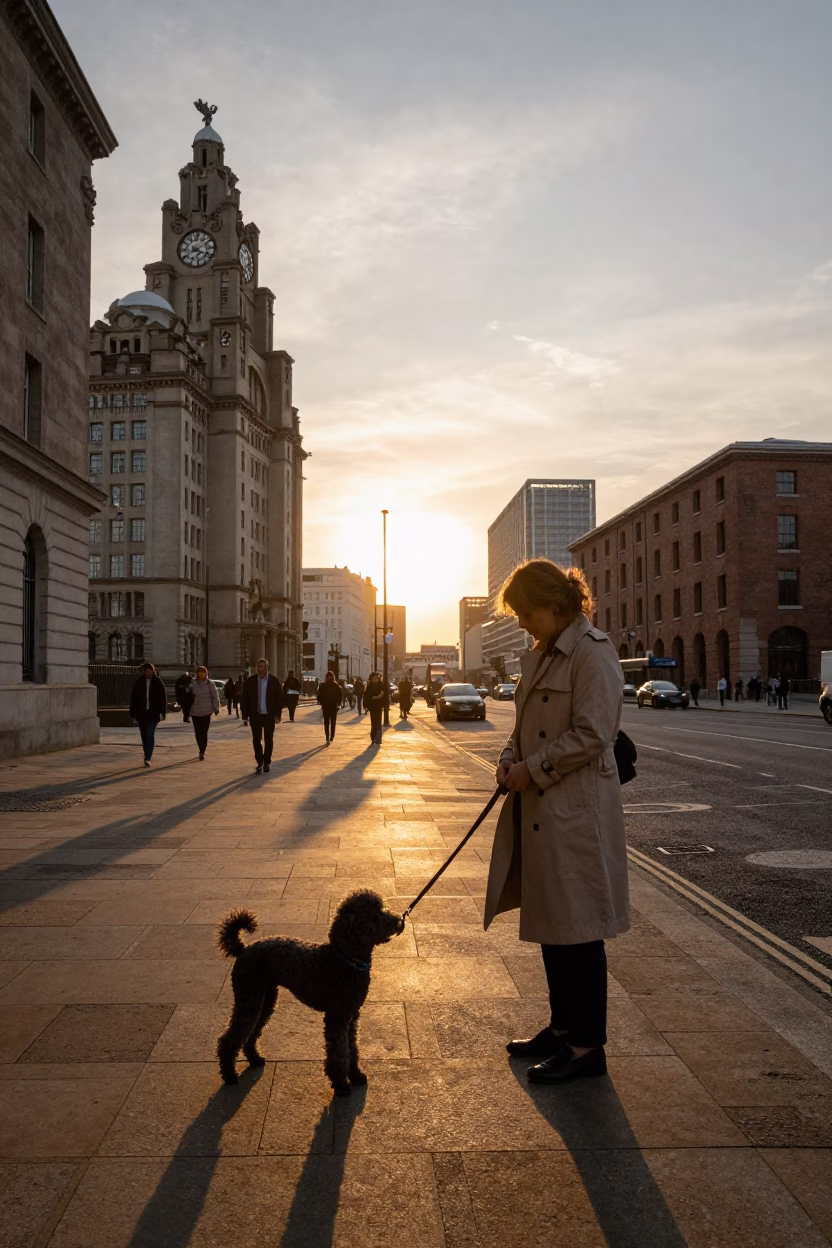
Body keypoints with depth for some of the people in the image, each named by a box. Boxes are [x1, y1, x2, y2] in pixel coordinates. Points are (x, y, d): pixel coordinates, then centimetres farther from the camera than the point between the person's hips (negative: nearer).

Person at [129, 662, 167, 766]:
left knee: (150, 736, -10)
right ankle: (147, 756, 26)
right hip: (141, 713, 3)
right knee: (144, 736, 12)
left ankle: (148, 758, -12)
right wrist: (132, 713, 3)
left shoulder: (158, 682, 0)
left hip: (153, 713, -3)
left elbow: (163, 697, 0)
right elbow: (133, 698, 7)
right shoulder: (139, 682, 5)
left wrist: (162, 711, -8)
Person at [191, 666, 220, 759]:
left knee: (203, 732, -8)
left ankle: (202, 752, -7)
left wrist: (216, 708, 0)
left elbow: (215, 697, 3)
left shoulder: (210, 684, -1)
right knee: (198, 733, 9)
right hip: (195, 712, 2)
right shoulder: (193, 684, 1)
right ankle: (202, 751, 23)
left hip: (206, 712, -2)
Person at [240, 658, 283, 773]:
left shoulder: (274, 680, -3)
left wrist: (277, 714, -7)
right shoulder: (250, 681, -1)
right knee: (256, 740, -1)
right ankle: (259, 763, 8)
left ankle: (267, 762, 21)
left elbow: (280, 697, -1)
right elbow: (245, 698, 3)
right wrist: (245, 714, -2)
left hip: (269, 715, 0)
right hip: (255, 715, 1)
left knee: (268, 740, 8)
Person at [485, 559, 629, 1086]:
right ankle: (563, 1028, 32)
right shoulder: (539, 656, 14)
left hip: (577, 811, -9)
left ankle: (588, 1046, 15)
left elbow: (591, 734, -20)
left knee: (578, 929, 1)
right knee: (550, 924, 17)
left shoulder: (593, 652, -14)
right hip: (539, 810, 9)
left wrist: (533, 770, -14)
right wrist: (510, 759, 3)